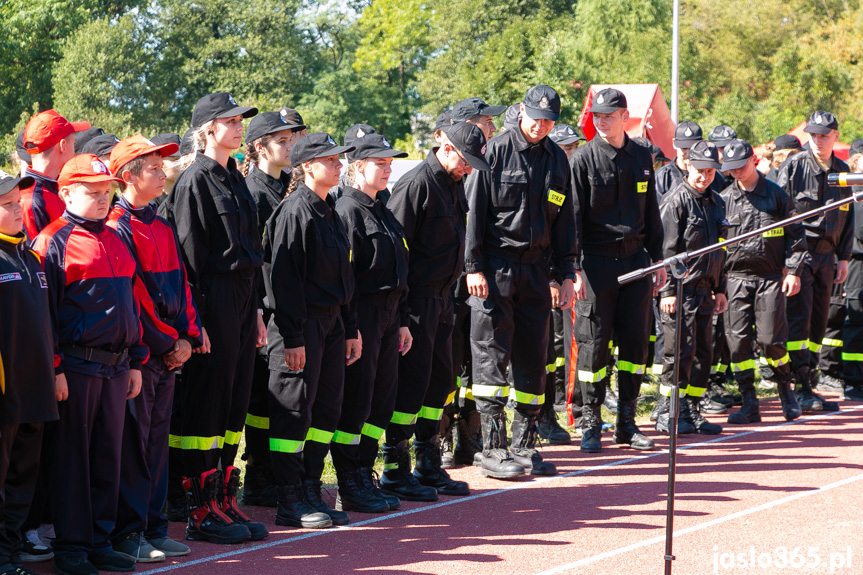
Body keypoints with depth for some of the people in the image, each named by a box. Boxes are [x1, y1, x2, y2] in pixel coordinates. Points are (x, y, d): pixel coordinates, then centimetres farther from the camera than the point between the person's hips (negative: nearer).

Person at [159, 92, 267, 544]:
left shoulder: (235, 180, 16)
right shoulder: (195, 181, -10)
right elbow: (188, 253, -14)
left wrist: (256, 311, 18)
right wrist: (197, 320, -18)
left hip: (242, 302, 9)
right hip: (214, 305, -9)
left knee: (235, 401, 11)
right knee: (206, 403, -4)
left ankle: (224, 501, 18)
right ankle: (202, 512, 1)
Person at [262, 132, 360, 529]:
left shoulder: (328, 212, 15)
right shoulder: (294, 212, -13)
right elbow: (284, 278, -17)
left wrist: (350, 329, 19)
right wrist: (292, 338, -20)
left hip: (331, 323, 9)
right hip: (303, 325, -9)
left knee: (327, 408, 10)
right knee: (294, 411, -4)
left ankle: (310, 493, 19)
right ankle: (290, 503, 1)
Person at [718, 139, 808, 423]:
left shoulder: (776, 195, 4)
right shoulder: (724, 199, 6)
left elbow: (795, 234, 9)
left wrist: (793, 271, 0)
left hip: (770, 277, -2)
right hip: (736, 277, 2)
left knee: (770, 339, -7)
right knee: (738, 339, -4)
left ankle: (786, 390, 17)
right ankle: (749, 404, 2)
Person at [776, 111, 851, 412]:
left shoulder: (841, 170, 12)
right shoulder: (793, 166, -4)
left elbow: (847, 217, 19)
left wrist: (843, 257, 13)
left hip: (826, 255, 6)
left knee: (819, 320, 7)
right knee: (799, 316, -12)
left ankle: (809, 384, 14)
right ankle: (801, 389, -15)